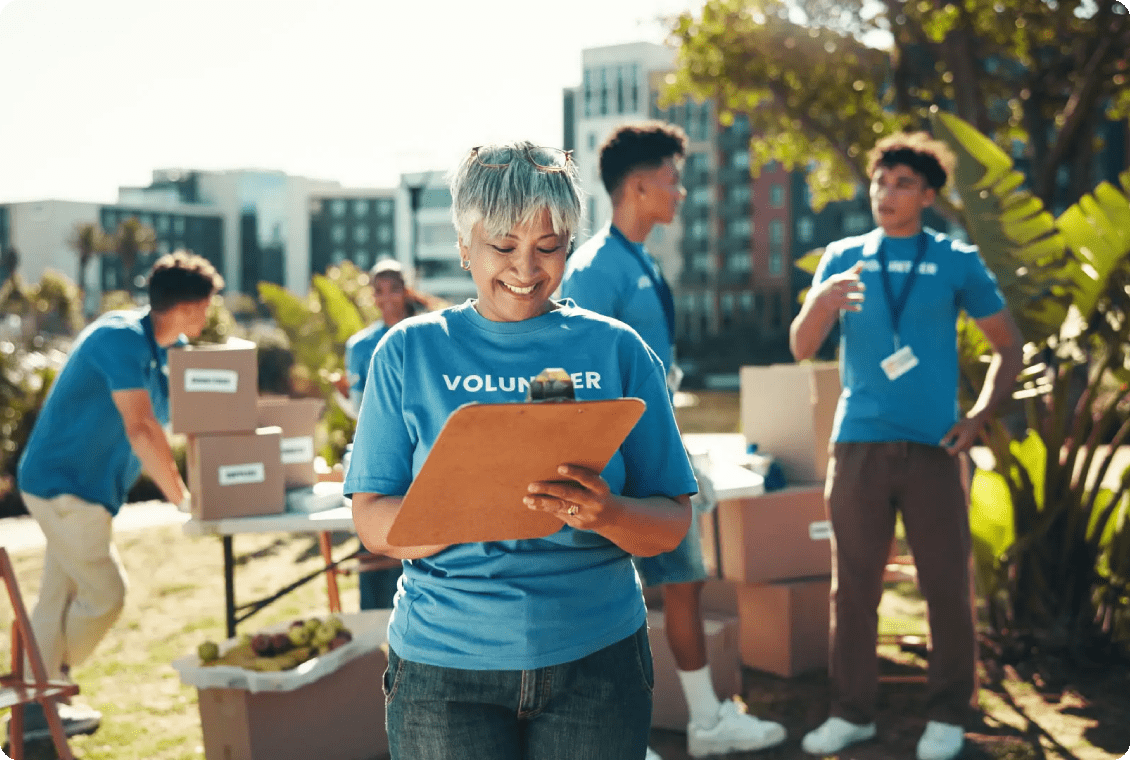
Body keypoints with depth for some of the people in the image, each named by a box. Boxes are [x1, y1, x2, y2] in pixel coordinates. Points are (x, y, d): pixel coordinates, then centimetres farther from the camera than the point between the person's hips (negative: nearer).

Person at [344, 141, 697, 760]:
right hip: (445, 667, -1)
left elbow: (671, 522, 1)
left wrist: (603, 513, -20)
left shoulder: (616, 350, 3)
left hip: (595, 661, 1)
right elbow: (372, 523, -2)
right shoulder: (409, 352, 3)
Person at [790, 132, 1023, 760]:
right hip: (860, 443, 2)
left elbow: (1009, 345, 13)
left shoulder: (956, 260, 5)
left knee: (947, 585, 1)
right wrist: (822, 301, -18)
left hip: (932, 446, -1)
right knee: (854, 585, 5)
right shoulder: (844, 257, 9)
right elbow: (802, 349, 2)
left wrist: (980, 417, 1)